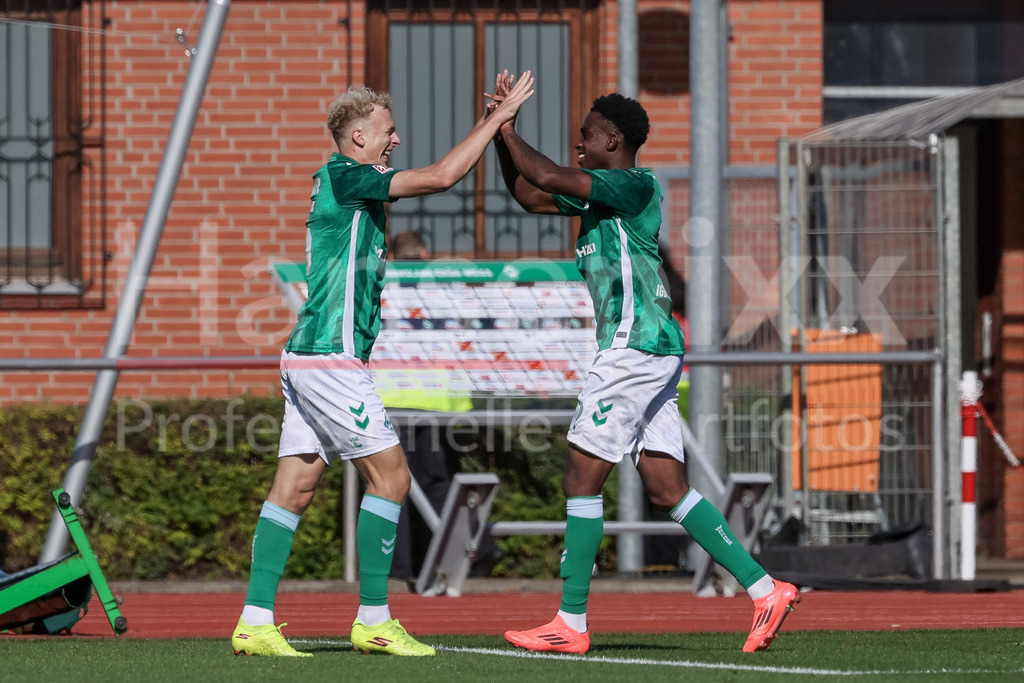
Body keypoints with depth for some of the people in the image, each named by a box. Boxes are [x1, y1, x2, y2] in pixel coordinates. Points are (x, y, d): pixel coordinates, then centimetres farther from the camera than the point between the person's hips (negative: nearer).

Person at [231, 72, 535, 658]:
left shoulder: (357, 186, 19)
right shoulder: (342, 175, -10)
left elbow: (442, 178, 27)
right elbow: (440, 177, -16)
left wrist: (494, 127, 18)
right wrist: (497, 119, -9)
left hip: (308, 362, 10)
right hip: (331, 360, -10)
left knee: (294, 488, 5)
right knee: (389, 474, -6)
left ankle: (256, 622, 1)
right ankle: (373, 620, -4)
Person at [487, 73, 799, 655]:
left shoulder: (635, 185, -10)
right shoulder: (598, 193, 18)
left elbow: (546, 177, -19)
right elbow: (529, 193, 28)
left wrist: (507, 130, -5)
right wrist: (501, 129, 18)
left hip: (636, 348, -10)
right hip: (653, 351, 10)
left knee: (582, 477, -5)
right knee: (667, 488, 6)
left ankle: (572, 624, -3)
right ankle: (766, 589, 1)